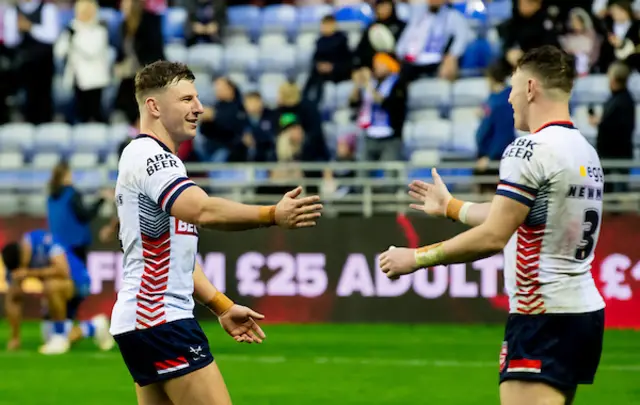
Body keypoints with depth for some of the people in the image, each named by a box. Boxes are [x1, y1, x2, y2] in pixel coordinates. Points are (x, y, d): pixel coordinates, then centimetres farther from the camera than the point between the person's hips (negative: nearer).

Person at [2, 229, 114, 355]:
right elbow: (12, 300, -3)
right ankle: (93, 328, 19)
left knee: (51, 286, -36)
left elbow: (63, 270, -35)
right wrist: (15, 338, -4)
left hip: (79, 282, -7)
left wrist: (31, 273, -35)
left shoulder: (44, 240, -26)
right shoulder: (14, 261, -9)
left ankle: (60, 336, -17)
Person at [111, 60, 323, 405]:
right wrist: (273, 216, -39)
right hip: (160, 318, -11)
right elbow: (204, 211, -32)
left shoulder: (150, 157, 20)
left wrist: (222, 307, 19)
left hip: (139, 320, 11)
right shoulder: (150, 156, -13)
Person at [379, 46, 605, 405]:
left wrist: (417, 258, -9)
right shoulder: (586, 152, 13)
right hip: (585, 311, 9)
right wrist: (450, 206, 38)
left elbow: (493, 237, -19)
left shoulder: (531, 149, -14)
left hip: (545, 319, -9)